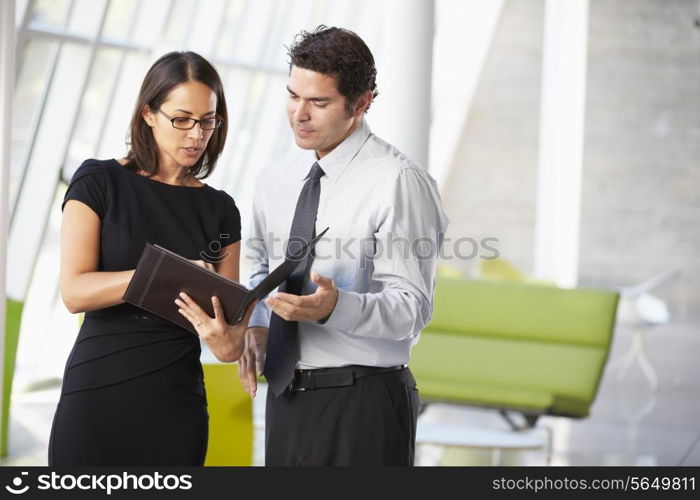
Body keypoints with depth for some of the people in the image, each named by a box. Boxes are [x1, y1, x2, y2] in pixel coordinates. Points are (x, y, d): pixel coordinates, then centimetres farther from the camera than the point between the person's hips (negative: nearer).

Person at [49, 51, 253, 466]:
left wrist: (227, 341, -23)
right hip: (98, 396, -3)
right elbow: (74, 291, -13)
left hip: (177, 405, 3)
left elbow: (230, 317, 1)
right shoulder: (99, 182, -2)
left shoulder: (219, 210, 7)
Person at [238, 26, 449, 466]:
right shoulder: (275, 181, 10)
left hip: (361, 403, -6)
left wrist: (335, 307, -33)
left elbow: (411, 307, -17)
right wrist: (256, 325, 3)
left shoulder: (398, 182, -13)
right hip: (286, 396, 6)